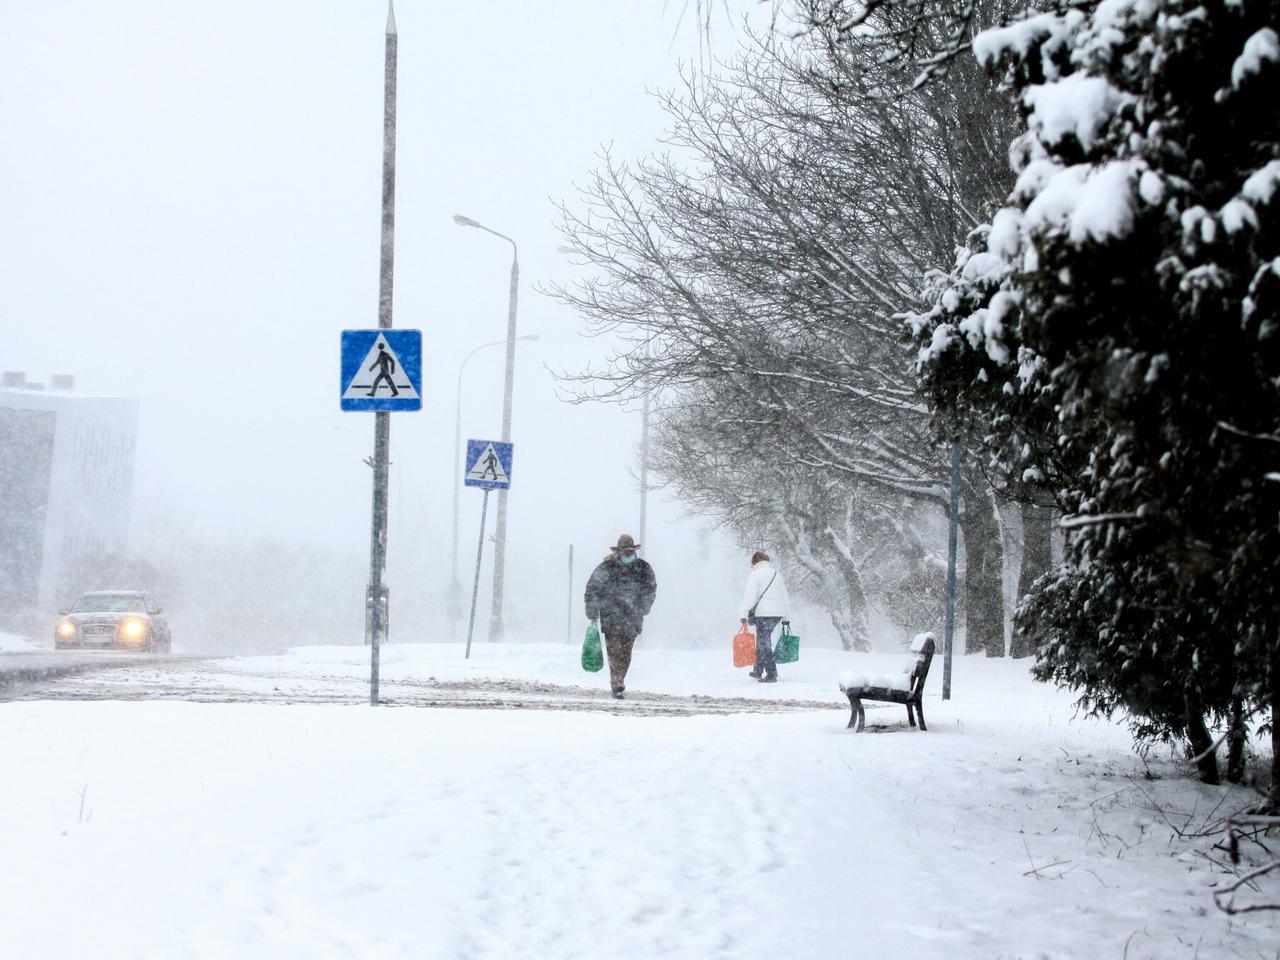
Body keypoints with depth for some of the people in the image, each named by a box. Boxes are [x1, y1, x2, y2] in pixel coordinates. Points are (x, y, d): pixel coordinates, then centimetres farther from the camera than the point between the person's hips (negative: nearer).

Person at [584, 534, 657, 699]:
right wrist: (592, 611, -2)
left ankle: (618, 681, 22)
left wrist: (644, 608, 19)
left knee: (625, 653, 7)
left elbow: (651, 588, 21)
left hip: (633, 620, 3)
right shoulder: (607, 568, -6)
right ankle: (617, 686, -8)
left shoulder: (643, 568, 4)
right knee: (615, 652, -8)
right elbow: (592, 588, 0)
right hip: (611, 618, -3)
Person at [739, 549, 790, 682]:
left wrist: (744, 615, -10)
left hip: (764, 613, -7)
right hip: (779, 612, 7)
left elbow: (750, 596, -13)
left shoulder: (755, 574, -4)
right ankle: (758, 670, 20)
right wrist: (785, 618, 25)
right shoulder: (777, 573, 17)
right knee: (763, 640, 18)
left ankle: (771, 675, -7)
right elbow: (786, 597, 21)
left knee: (764, 643, -2)